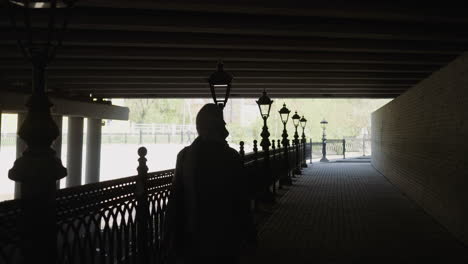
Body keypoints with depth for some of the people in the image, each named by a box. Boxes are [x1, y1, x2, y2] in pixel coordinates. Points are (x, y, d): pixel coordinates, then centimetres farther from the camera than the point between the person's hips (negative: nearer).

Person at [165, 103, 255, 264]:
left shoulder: (184, 155, -6)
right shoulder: (231, 156, -13)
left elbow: (175, 200, -3)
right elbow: (241, 199, -10)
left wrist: (173, 237, 6)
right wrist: (248, 234, 1)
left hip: (192, 238, 2)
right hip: (224, 237, -2)